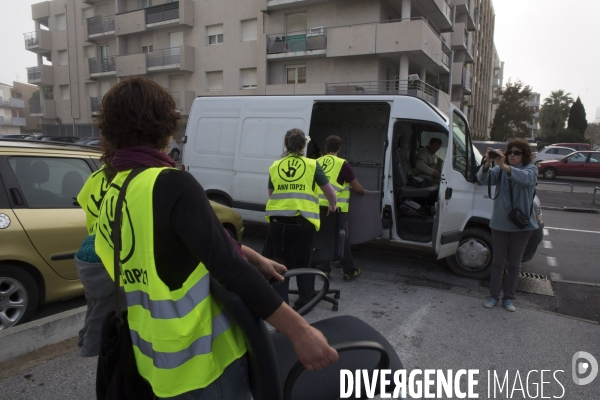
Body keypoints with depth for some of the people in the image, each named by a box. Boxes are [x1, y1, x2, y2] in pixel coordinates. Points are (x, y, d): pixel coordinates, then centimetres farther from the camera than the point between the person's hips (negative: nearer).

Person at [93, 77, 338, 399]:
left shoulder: (111, 199, 4)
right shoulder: (172, 186, -24)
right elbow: (228, 268, -29)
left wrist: (253, 258, 14)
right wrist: (299, 331, -24)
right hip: (202, 362, -8)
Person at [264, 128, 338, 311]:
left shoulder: (275, 166, 11)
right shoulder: (312, 165, 4)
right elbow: (330, 192, 10)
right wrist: (332, 206, 30)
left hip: (278, 220, 1)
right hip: (303, 220, -1)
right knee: (303, 263, 15)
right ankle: (304, 301, 24)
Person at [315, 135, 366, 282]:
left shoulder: (317, 162, 7)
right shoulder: (342, 164, -9)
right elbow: (357, 188, -2)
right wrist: (364, 192, 19)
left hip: (320, 207, 5)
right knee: (343, 239, 6)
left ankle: (324, 269, 21)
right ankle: (349, 271, 16)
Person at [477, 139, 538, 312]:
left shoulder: (531, 169, -4)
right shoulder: (500, 170, 1)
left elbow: (527, 178, -29)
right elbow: (483, 179, -16)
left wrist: (504, 166, -44)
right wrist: (487, 163, -36)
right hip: (500, 223, 1)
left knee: (514, 263, 10)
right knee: (497, 261, 10)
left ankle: (508, 297, 23)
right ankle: (494, 295, 21)